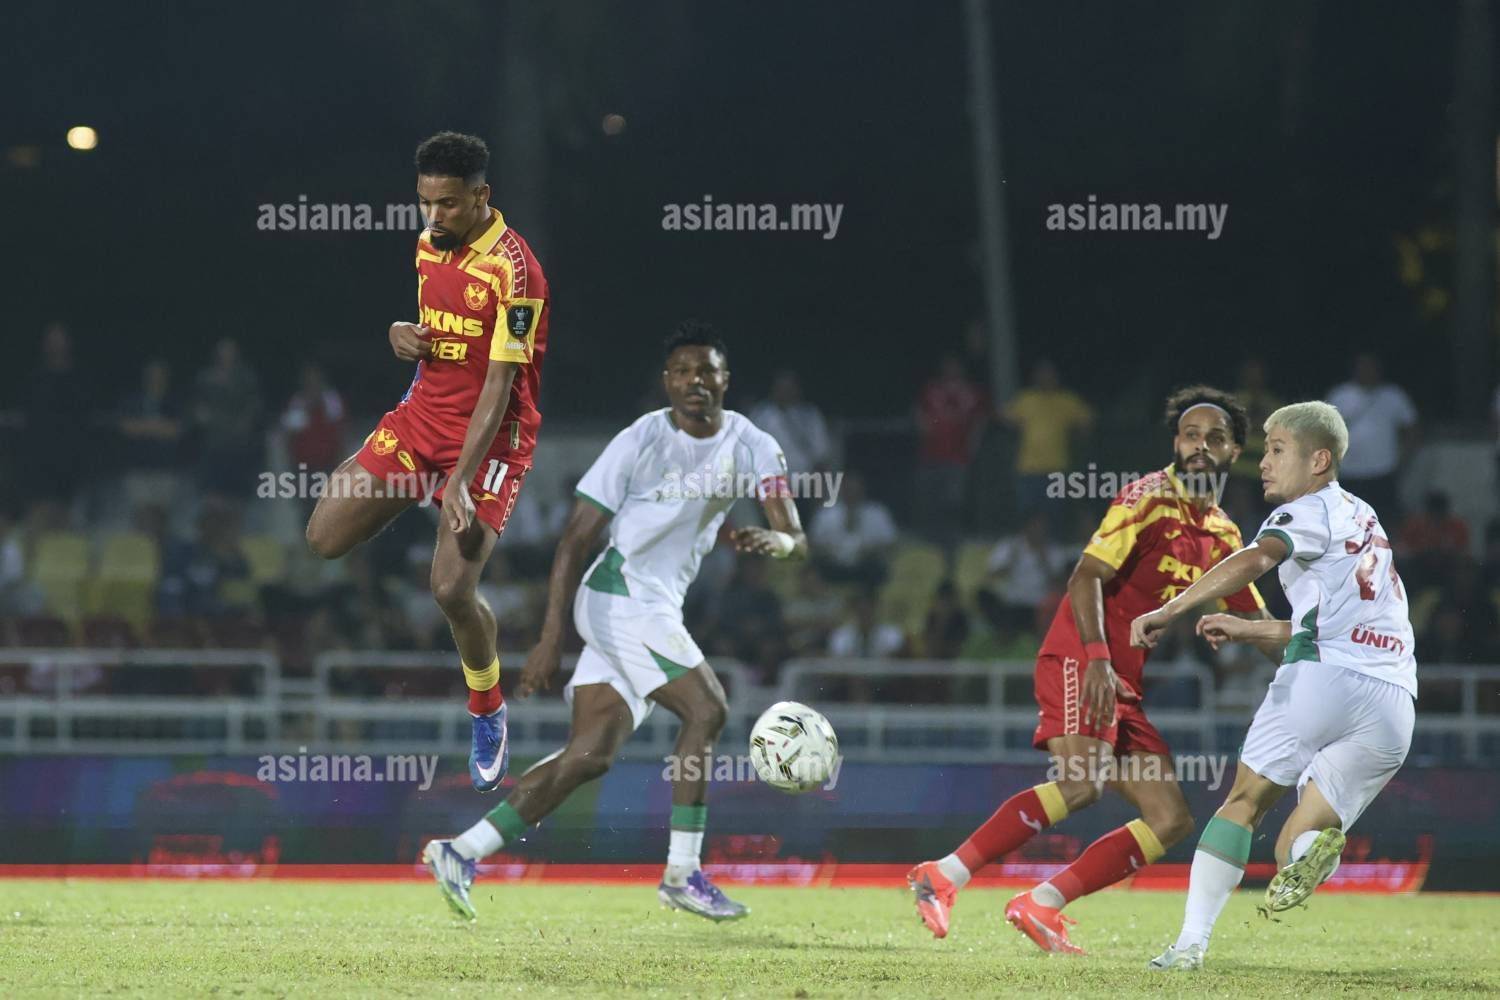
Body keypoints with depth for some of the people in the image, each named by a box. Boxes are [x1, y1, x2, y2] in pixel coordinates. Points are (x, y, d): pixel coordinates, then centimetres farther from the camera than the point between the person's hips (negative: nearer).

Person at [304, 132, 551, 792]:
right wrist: (404, 336, -3)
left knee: (452, 589, -15)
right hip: (422, 415, 7)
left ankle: (488, 714, 9)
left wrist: (461, 481, -27)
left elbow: (499, 385, -22)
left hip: (489, 436, -7)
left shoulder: (515, 272, -21)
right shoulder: (428, 245, 4)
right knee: (324, 539, -7)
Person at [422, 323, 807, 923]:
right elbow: (576, 539, -9)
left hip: (657, 609, 7)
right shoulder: (641, 441, -10)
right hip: (621, 596, -7)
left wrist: (774, 540, -27)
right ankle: (682, 873, -14)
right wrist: (550, 640, -14)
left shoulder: (752, 447, 5)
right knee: (706, 710, -18)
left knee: (591, 754, 0)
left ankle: (461, 853, 2)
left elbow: (796, 540, -1)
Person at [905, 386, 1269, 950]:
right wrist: (1097, 658, -27)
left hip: (1124, 686, 8)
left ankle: (1041, 904, -3)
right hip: (1082, 658, -8)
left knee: (1171, 821, 0)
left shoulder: (1221, 535, 18)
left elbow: (1257, 623, 28)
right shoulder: (1149, 498, -4)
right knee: (1082, 783, -31)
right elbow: (1086, 577, -13)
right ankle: (945, 877, -29)